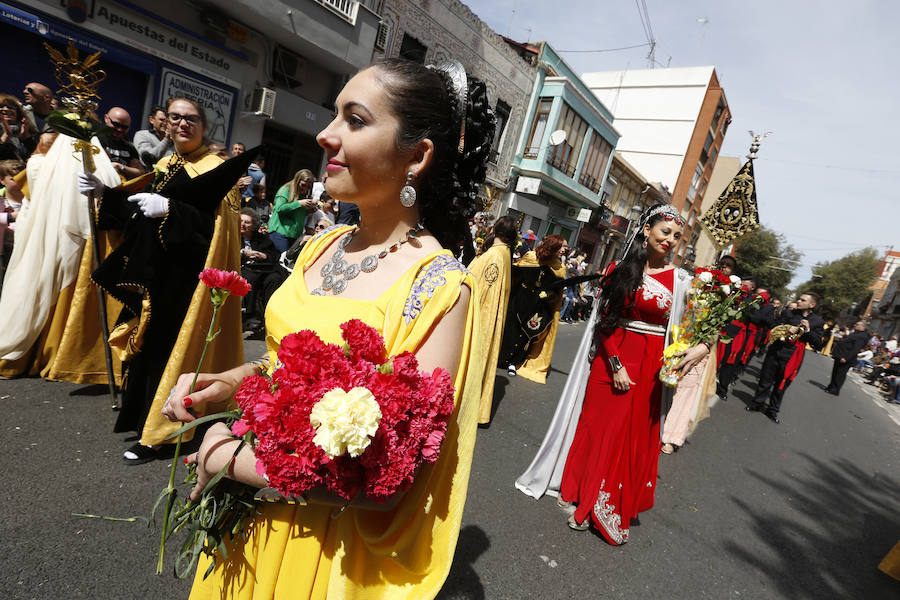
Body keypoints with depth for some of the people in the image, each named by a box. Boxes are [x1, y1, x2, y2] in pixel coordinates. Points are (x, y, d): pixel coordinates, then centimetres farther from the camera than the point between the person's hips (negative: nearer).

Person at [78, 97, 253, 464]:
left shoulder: (215, 169, -6)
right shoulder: (164, 166, 15)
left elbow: (217, 226, -17)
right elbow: (138, 212, 20)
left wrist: (168, 208, -25)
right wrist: (104, 192, 9)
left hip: (185, 278, -7)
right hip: (153, 272, 7)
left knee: (167, 346, -4)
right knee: (147, 343, 14)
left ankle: (155, 435, 8)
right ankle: (141, 414, 32)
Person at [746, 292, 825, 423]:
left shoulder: (818, 321, 3)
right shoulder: (789, 313, 5)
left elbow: (817, 344, -1)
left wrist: (808, 331, -15)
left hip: (793, 357, -1)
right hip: (776, 352, 1)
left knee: (781, 385, 8)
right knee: (766, 380, 8)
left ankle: (772, 411, 21)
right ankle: (757, 403, 22)